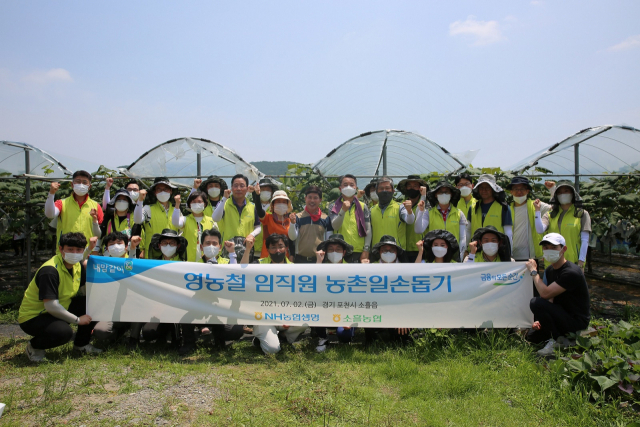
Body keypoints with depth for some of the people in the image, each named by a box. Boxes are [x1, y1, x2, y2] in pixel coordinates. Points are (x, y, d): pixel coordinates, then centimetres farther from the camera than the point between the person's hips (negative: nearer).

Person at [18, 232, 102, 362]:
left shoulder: (77, 266, 0)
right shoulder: (49, 271, -29)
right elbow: (51, 306, -32)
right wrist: (77, 320, -22)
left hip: (57, 311, 9)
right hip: (32, 317, -9)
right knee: (64, 331, -36)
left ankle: (81, 344, 13)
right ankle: (34, 347, -2)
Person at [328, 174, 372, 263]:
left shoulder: (363, 207, 10)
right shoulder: (334, 207, 8)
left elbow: (368, 230, 6)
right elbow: (335, 227, -7)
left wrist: (366, 250, -3)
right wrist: (343, 210, -21)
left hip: (359, 252, 1)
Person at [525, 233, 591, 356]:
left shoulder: (571, 272, -24)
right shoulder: (550, 270, 5)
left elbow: (545, 293, -30)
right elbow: (550, 300, 9)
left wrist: (533, 271, -17)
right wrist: (541, 320, -6)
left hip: (577, 321, -9)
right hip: (563, 315, 9)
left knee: (536, 303, -28)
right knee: (532, 336, 7)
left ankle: (558, 340, -11)